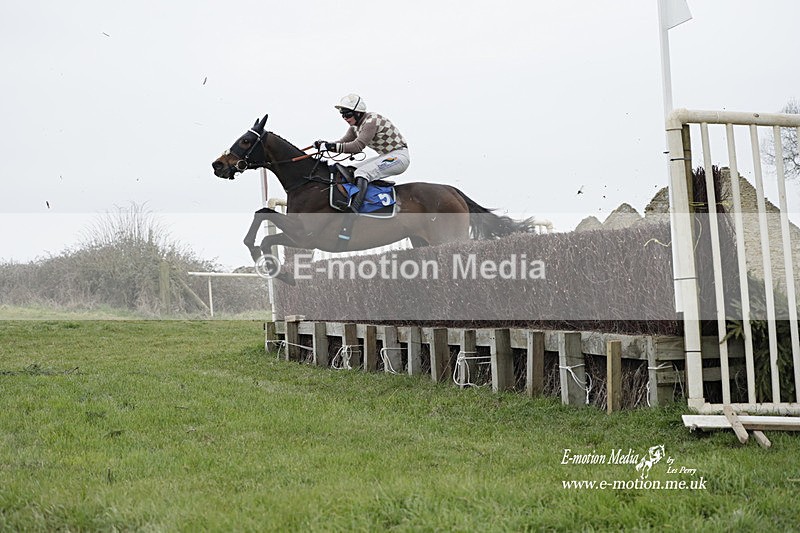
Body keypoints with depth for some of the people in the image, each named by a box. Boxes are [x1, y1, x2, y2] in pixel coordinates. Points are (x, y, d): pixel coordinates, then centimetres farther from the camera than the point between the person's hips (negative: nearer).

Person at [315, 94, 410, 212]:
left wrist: (331, 147, -34)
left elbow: (358, 146, -30)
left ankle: (354, 208, -39)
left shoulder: (371, 121, -22)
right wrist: (325, 144, -13)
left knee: (362, 173, -27)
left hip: (399, 156, -10)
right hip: (385, 156, 10)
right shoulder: (356, 125, 8)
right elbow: (345, 141, 5)